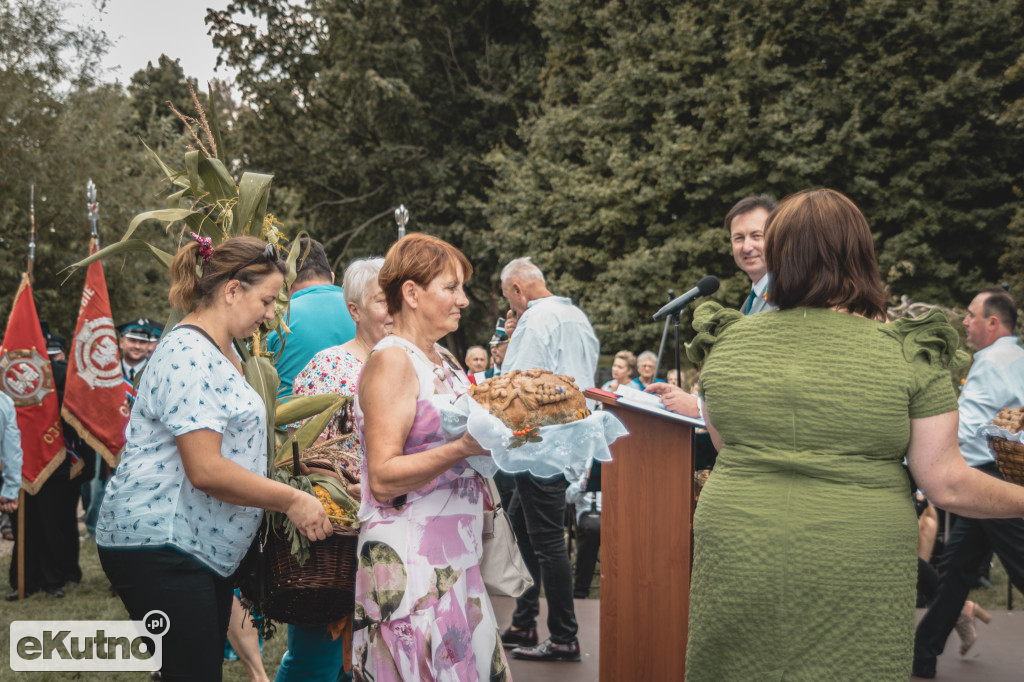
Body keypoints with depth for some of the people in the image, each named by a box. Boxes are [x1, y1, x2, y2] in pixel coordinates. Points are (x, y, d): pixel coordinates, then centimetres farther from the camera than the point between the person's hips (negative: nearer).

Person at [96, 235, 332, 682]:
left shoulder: (224, 354, 16)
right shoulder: (189, 355, -17)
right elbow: (205, 470, -23)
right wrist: (292, 501, -16)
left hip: (206, 546, 10)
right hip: (158, 543, -10)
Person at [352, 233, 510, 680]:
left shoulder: (443, 360, 16)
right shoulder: (392, 359, -11)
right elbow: (382, 478, -18)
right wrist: (462, 448, -27)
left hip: (456, 559, 8)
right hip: (409, 562, -8)